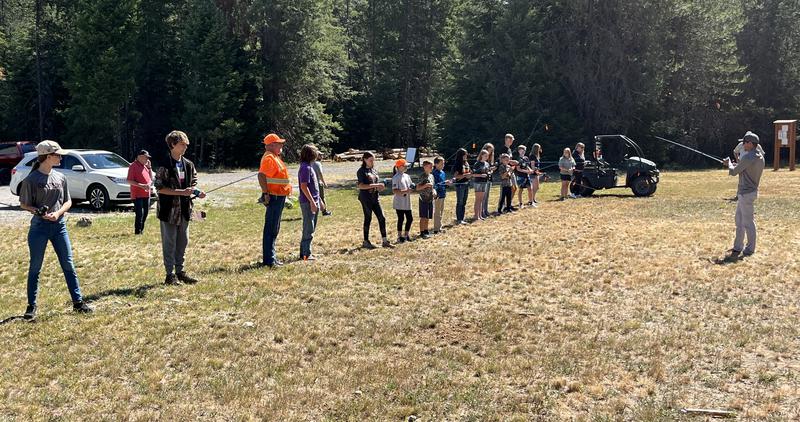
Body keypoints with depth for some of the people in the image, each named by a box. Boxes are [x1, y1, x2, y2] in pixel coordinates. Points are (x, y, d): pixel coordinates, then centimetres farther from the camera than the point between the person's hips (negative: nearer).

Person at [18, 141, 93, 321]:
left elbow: (68, 201, 10)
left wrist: (58, 213, -10)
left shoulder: (60, 177, 6)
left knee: (68, 265, 6)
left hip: (59, 225, 4)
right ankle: (31, 307, 14)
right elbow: (24, 204, -3)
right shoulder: (31, 179, -7)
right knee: (35, 267, 5)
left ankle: (78, 302, 12)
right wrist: (38, 212, -21)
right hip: (39, 226, -4)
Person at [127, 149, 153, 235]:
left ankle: (141, 230, 22)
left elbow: (151, 178, 17)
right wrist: (142, 185, -22)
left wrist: (149, 167, 5)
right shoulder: (134, 166, -10)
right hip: (137, 195, -8)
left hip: (146, 194, 8)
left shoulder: (146, 166, 14)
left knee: (145, 213, 12)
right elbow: (129, 181, -14)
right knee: (139, 214, -10)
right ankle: (137, 232, -4)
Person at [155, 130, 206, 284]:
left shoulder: (188, 164, 8)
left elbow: (193, 182, 19)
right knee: (169, 243, 1)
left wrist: (195, 192, -4)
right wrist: (181, 192, -21)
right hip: (169, 209, -7)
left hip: (184, 209, 7)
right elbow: (159, 188, -16)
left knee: (183, 242, 13)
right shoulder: (164, 165, -12)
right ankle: (170, 274, 8)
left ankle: (180, 272, 23)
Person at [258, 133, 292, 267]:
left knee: (274, 229, 15)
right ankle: (269, 260, -4)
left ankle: (271, 257, 23)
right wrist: (266, 193, -27)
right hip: (274, 197, -11)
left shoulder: (275, 157, 18)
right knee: (271, 229, -7)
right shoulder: (269, 158, -15)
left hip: (279, 197, 11)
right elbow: (261, 175, -26)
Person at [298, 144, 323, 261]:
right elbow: (304, 186, -21)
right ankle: (306, 254, 1)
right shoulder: (305, 168, -15)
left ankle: (305, 253, 21)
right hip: (308, 203, -10)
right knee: (308, 230, -5)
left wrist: (319, 200, 24)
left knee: (311, 229, 14)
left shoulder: (310, 167, 15)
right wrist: (312, 202, -22)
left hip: (313, 201, 10)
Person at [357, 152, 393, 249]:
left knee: (382, 218, 2)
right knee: (368, 219, 1)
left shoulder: (373, 170, 14)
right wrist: (375, 185, -23)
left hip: (375, 198, 7)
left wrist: (380, 187, 0)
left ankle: (385, 241, 7)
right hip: (366, 198, -7)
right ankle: (366, 242, 12)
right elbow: (361, 186, -19)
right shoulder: (361, 171, -8)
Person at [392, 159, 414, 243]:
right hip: (399, 203, -8)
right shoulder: (396, 177, -13)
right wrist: (406, 191, -28)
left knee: (410, 218, 9)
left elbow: (411, 187, 18)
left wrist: (412, 189, -6)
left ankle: (406, 235, 22)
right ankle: (400, 237, 9)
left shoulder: (407, 176, 12)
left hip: (407, 203, 8)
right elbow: (394, 191, -20)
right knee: (401, 219, -1)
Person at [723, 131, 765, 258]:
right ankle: (738, 247, 23)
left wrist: (729, 163, 7)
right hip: (749, 191, 10)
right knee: (739, 219, 17)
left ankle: (750, 249, 5)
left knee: (748, 222, -2)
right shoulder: (760, 157, 10)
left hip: (746, 193, -10)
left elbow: (733, 172, -12)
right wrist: (734, 165, 14)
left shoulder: (748, 157, -20)